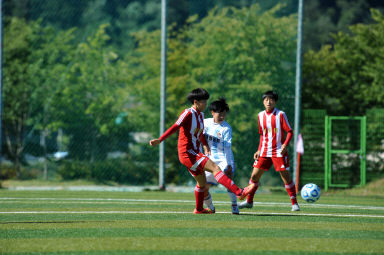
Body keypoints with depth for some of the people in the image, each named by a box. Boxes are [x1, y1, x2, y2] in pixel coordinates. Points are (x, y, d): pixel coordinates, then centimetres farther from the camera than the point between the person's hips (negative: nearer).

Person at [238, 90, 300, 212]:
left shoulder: (280, 115, -6)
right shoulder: (261, 115, 9)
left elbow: (290, 132, -5)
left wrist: (285, 144, -21)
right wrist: (259, 150, 11)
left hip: (279, 151, -4)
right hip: (264, 151, 4)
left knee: (286, 176, -7)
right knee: (254, 175, 2)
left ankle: (294, 203, 0)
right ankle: (249, 201, 16)